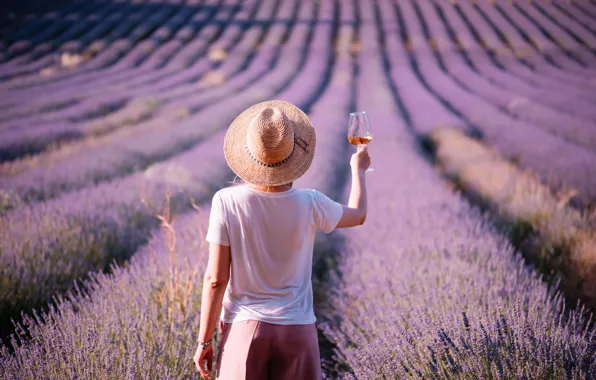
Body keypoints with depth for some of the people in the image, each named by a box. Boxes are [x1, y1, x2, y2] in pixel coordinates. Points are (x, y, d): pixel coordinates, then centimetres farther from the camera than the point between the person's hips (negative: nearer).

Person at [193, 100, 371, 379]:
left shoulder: (226, 202, -14)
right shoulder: (309, 204, -9)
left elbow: (215, 278, -11)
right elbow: (358, 216, 13)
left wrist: (204, 340, -1)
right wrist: (358, 170, 32)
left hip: (243, 328, -1)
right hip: (297, 330, 1)